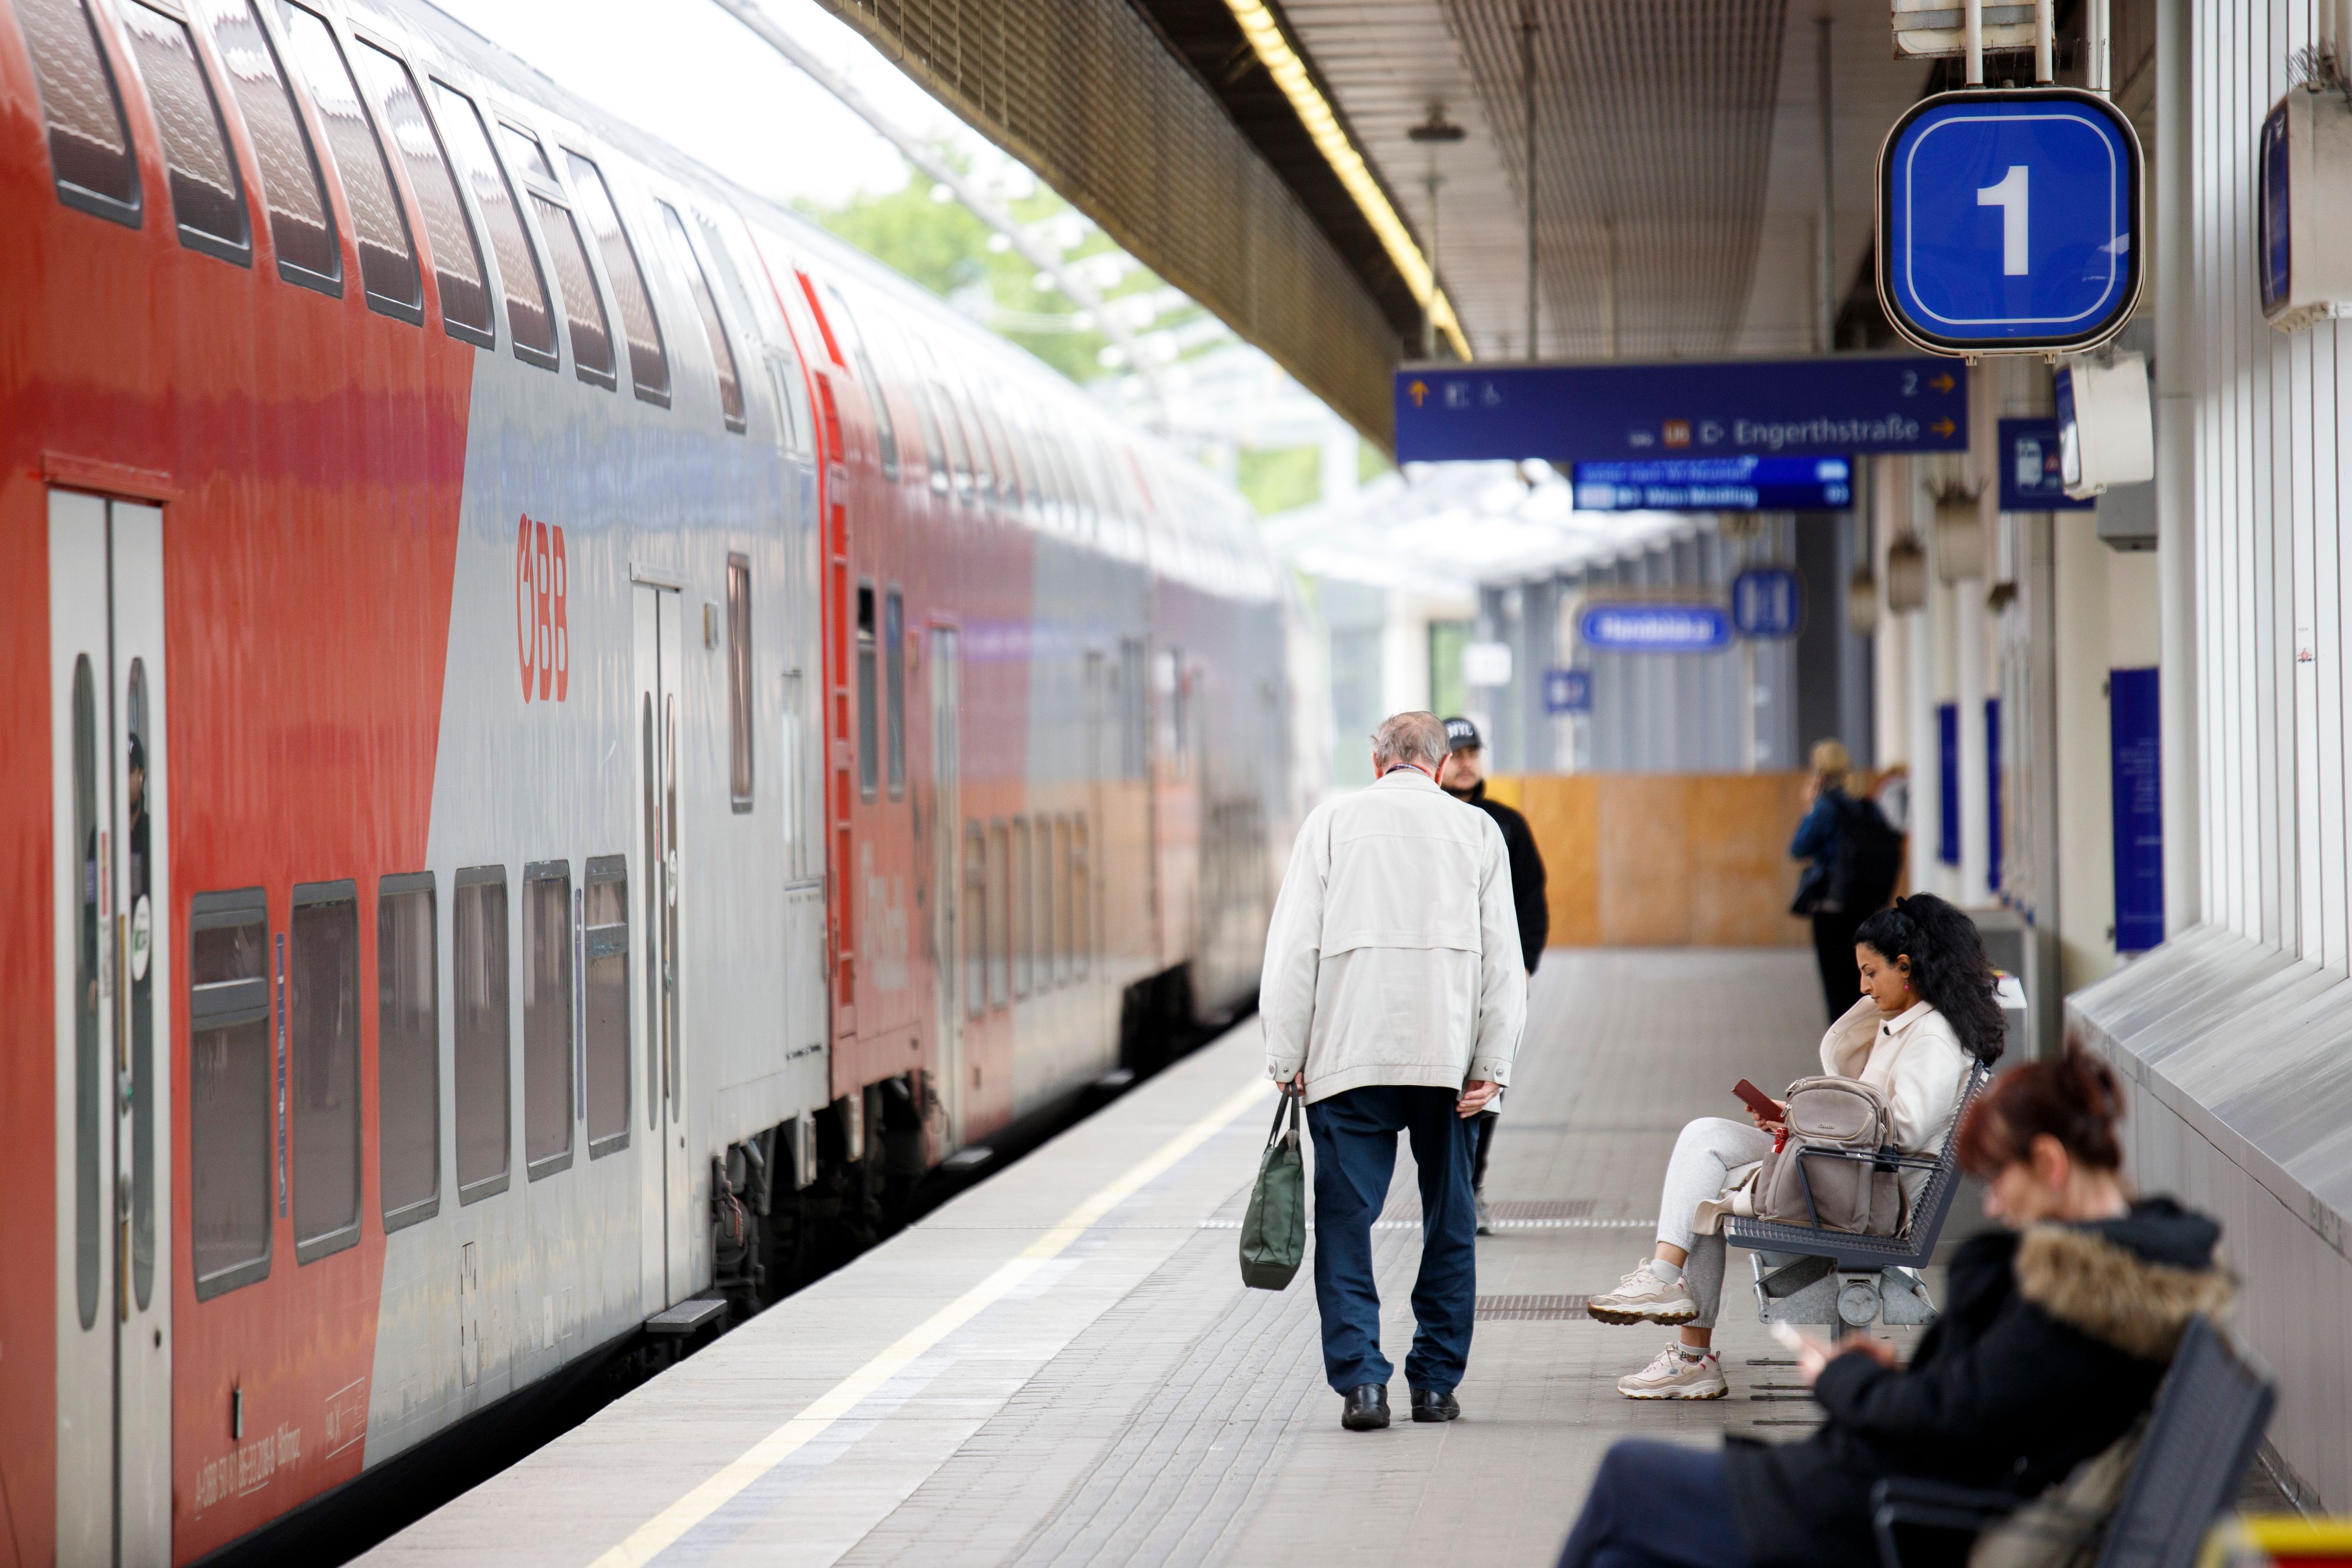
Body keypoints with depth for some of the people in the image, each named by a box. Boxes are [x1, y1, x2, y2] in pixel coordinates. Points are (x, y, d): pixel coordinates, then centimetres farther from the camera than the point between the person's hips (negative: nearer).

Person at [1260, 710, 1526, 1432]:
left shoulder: (1332, 822, 4)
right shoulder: (1477, 831, 7)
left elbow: (1293, 948, -1)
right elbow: (1503, 959, 3)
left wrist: (1286, 1057, 3)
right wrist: (1492, 1066, 4)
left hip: (1348, 1056, -1)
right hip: (1447, 1056, 1)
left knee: (1346, 1219, 1)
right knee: (1449, 1223, 12)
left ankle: (1360, 1379, -9)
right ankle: (1436, 1383, 13)